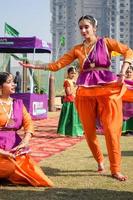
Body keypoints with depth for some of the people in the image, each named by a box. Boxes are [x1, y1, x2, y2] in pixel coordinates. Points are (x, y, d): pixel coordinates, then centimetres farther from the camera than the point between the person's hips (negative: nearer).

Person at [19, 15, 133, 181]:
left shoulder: (105, 42, 5)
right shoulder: (77, 49, 13)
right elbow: (57, 64, 11)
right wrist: (34, 66, 6)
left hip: (107, 88, -3)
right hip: (85, 91, 3)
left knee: (111, 129, -7)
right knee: (89, 131, 5)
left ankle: (115, 169, 1)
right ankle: (100, 161, 28)